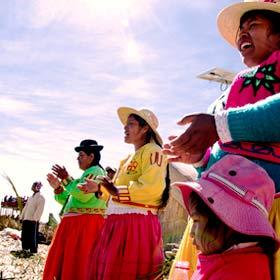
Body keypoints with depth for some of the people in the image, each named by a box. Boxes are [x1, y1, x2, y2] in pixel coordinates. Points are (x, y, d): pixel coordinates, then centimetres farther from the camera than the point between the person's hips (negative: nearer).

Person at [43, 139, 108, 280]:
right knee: (62, 262, 11)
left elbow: (83, 196, -22)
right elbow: (68, 201, 23)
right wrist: (57, 187, 8)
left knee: (76, 265, -9)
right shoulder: (87, 174, 22)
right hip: (74, 224, 10)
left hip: (85, 225, -10)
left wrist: (66, 179, -13)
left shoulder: (95, 171, -6)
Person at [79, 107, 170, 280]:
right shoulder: (128, 159, 23)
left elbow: (152, 188, -22)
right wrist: (98, 188, 19)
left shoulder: (152, 151, -7)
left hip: (137, 224, -9)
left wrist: (117, 191, -14)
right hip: (117, 223, 9)